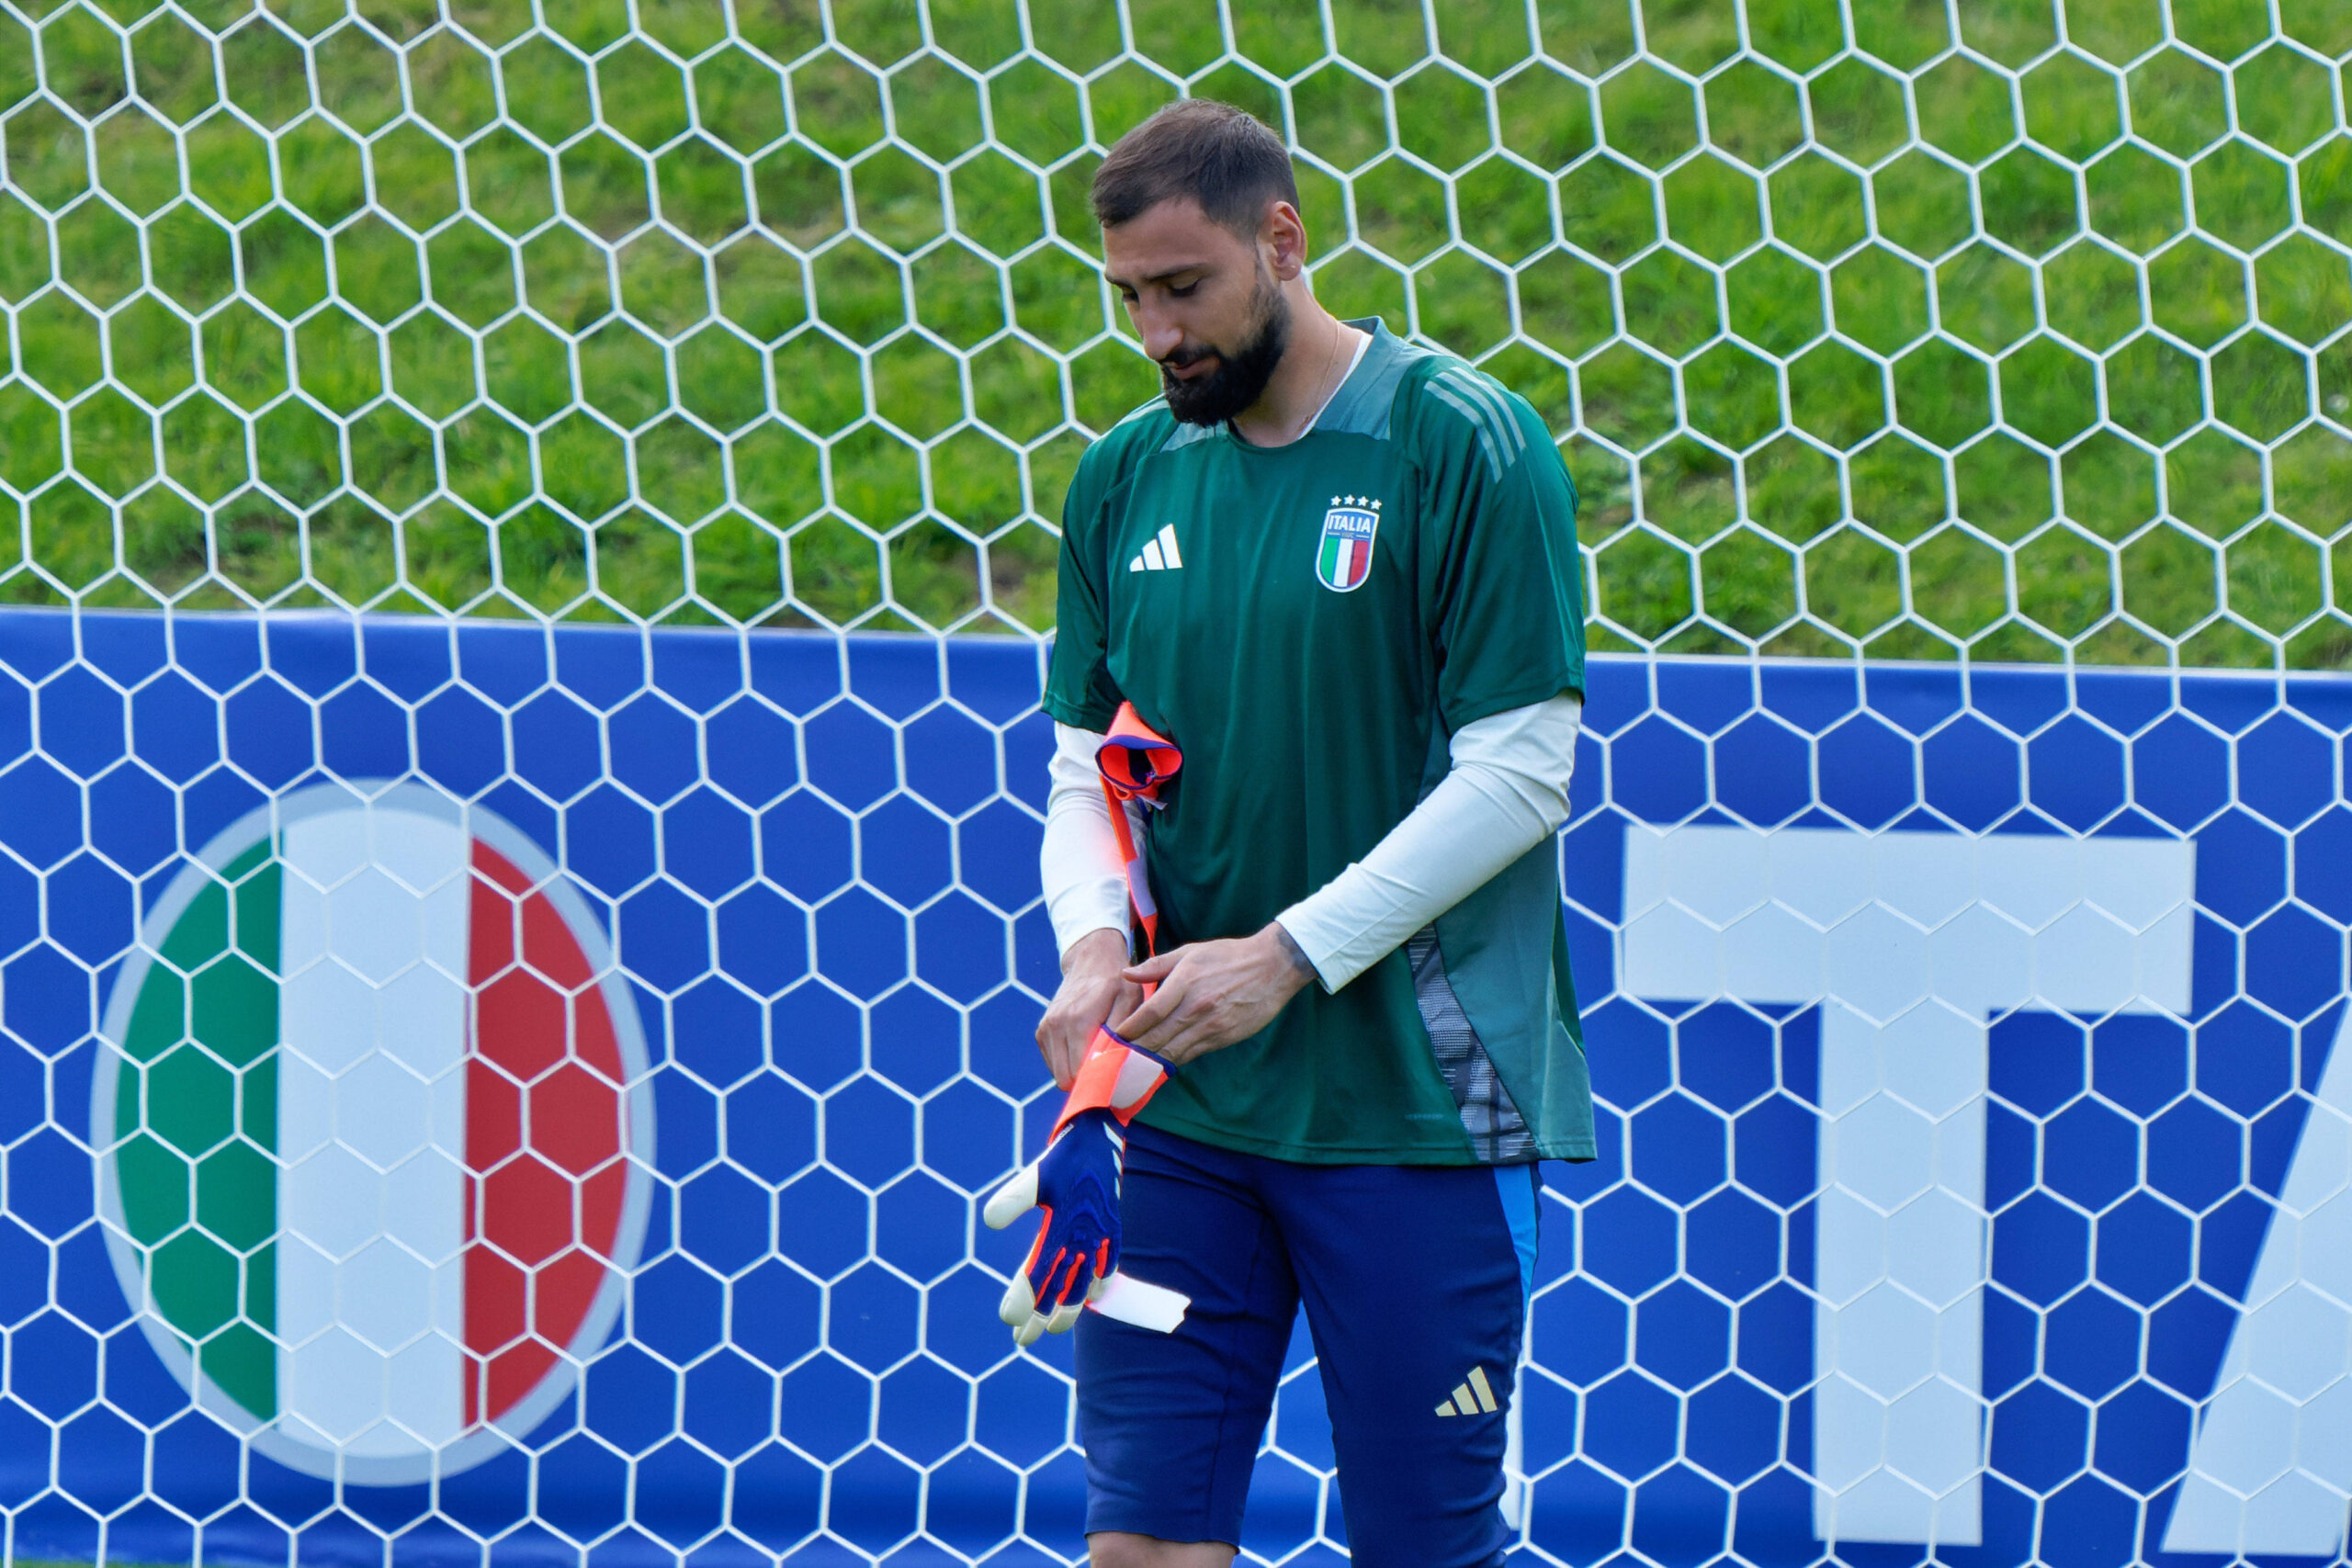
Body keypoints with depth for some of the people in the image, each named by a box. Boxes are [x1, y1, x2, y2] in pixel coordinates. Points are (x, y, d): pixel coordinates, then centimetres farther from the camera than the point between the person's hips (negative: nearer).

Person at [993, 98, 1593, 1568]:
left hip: (1414, 1104, -5)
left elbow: (1519, 771, -12)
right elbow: (1087, 765, 15)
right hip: (1173, 1108, 5)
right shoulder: (1126, 476, 10)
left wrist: (1287, 955, -17)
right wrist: (1097, 941, -6)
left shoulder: (1465, 444, -8)